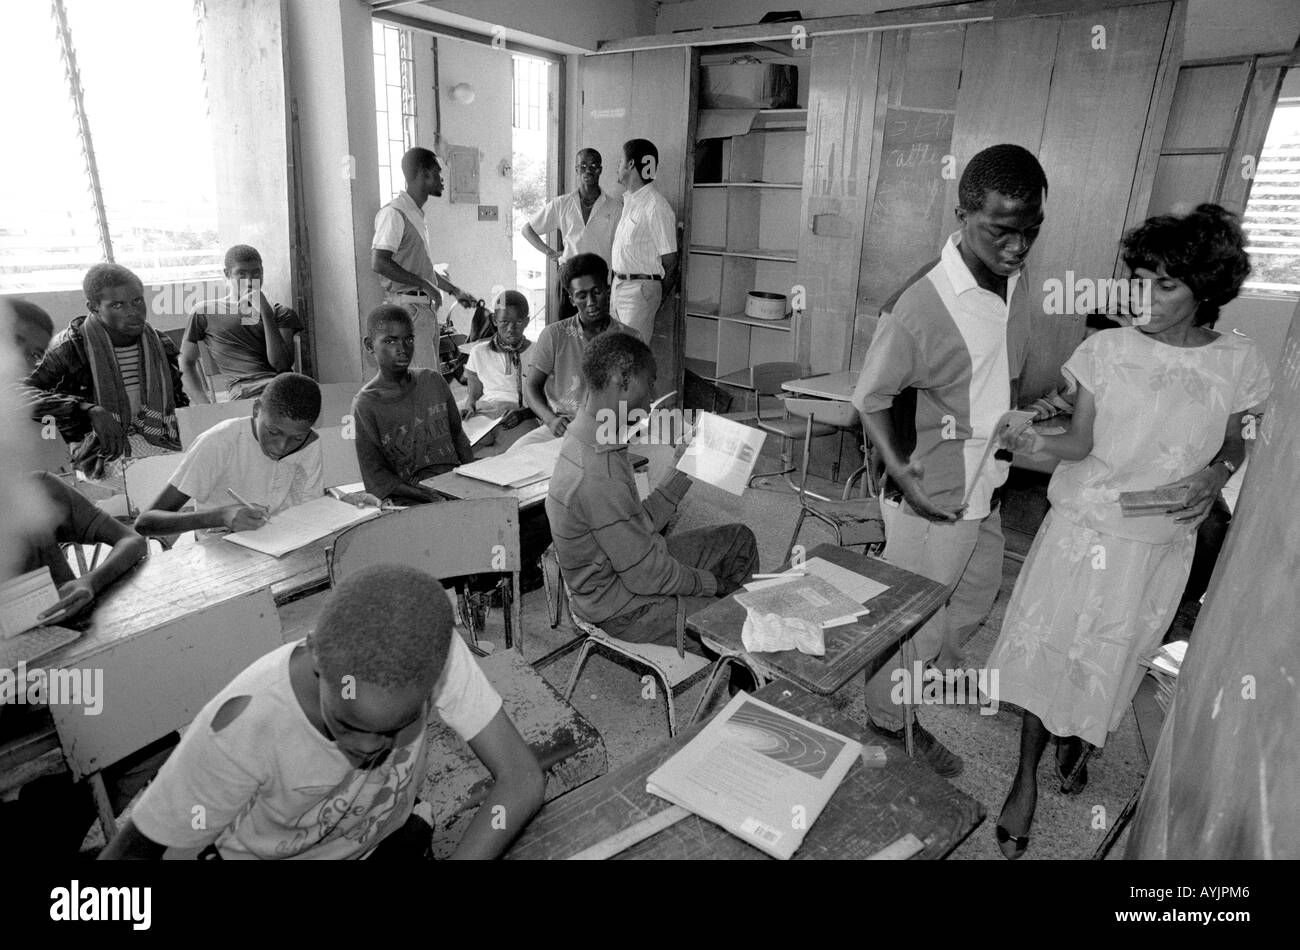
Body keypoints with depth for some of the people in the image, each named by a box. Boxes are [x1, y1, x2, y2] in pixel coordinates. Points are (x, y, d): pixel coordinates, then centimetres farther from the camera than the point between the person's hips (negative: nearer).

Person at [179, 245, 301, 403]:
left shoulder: (280, 313, 18)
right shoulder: (204, 312, 17)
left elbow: (282, 365, 1)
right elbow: (187, 362, 19)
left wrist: (266, 312, -3)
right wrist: (206, 406, 3)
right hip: (244, 390, -1)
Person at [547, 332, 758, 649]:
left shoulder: (592, 440, -1)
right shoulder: (599, 477, -34)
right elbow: (646, 578, -26)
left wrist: (683, 471, 7)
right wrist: (711, 583, -11)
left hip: (630, 563, 10)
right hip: (623, 610, -10)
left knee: (739, 539, 17)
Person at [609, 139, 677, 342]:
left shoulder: (656, 207, -15)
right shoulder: (629, 200, 13)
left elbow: (670, 262, -13)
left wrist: (657, 297, -3)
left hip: (641, 289, -9)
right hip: (618, 285, 9)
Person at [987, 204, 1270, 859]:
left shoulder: (1238, 363, -5)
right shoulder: (1107, 349, -8)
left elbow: (1234, 442, 10)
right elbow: (1082, 442, -9)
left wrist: (1216, 474, -11)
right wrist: (1040, 441, -30)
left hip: (1159, 542, 1)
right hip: (1082, 527, -1)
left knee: (1112, 658, 16)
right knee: (1047, 648, 5)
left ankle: (1079, 741, 47)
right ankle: (1026, 777, 23)